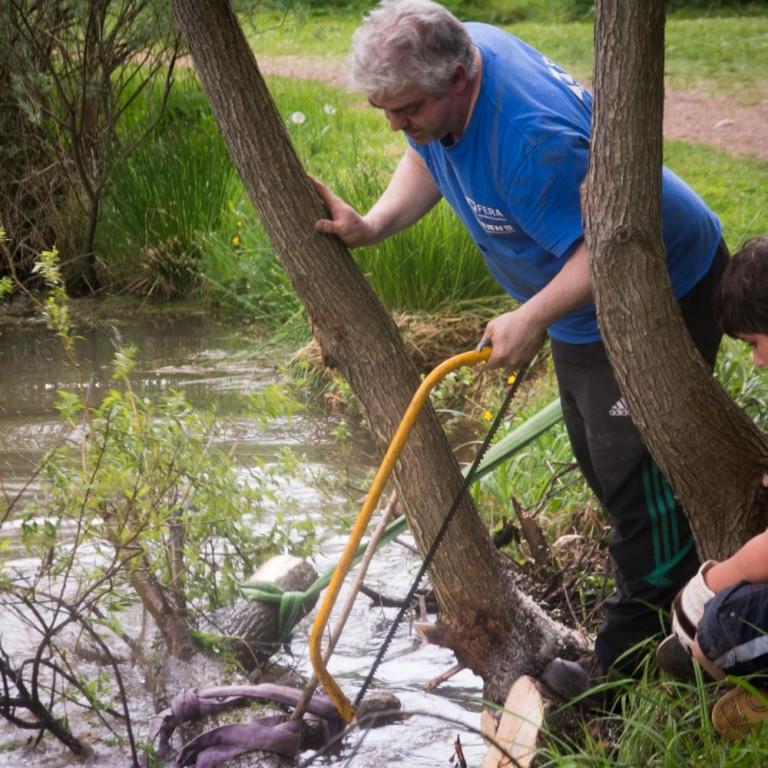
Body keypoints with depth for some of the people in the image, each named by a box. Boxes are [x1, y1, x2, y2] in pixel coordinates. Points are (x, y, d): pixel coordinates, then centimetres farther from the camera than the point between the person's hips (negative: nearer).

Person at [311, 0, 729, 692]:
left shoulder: (532, 139, -41)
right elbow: (425, 164, 7)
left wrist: (534, 317, -42)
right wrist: (372, 226, -9)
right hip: (585, 303, 11)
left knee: (634, 467, -8)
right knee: (597, 457, 21)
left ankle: (632, 647, 2)